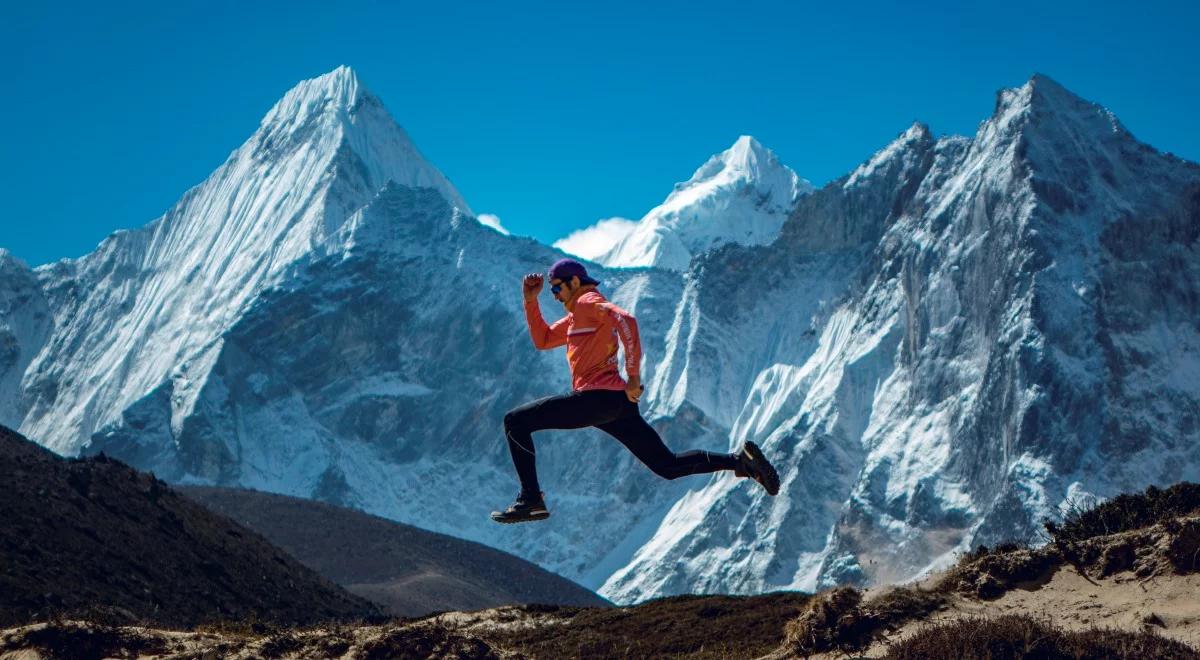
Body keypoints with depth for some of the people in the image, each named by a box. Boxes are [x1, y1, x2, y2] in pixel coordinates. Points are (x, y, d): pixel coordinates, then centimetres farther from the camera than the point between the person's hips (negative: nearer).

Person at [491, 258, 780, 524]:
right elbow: (542, 340, 30)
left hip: (597, 396, -10)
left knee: (516, 421, -5)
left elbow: (626, 321, -22)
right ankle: (740, 459, 1)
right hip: (618, 403, 10)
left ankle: (531, 499, -12)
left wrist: (633, 375, -21)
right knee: (668, 466, 10)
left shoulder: (588, 301, -3)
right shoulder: (576, 317, 26)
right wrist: (530, 301, 19)